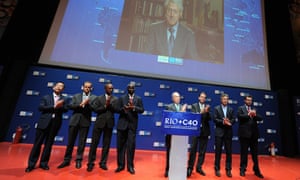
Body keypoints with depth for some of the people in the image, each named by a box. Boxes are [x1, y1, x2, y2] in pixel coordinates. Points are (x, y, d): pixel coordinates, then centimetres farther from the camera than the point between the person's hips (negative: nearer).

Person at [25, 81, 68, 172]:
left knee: (49, 144, 8)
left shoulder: (64, 99, 10)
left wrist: (60, 106, -21)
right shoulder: (46, 97, 9)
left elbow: (66, 109, -2)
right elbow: (40, 107, -4)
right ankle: (31, 164, 18)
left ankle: (43, 163, 20)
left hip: (56, 123, 1)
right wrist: (54, 107, -16)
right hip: (44, 122, 0)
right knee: (38, 143, 5)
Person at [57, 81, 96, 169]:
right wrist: (80, 105, -16)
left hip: (85, 121, -2)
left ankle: (78, 160, 21)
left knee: (82, 142, 6)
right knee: (70, 141, 10)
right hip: (74, 120, 2)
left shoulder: (94, 97, 3)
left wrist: (88, 103, -23)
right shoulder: (76, 96, 10)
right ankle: (67, 160, 24)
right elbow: (70, 106, -2)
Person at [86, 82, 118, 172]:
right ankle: (91, 163, 19)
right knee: (94, 143, 5)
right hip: (99, 123, -1)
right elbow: (95, 109, -6)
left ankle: (103, 163, 23)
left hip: (109, 123, 1)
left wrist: (109, 104, -19)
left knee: (106, 144, 9)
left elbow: (116, 110, -6)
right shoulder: (99, 98, 4)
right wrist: (105, 106, -15)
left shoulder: (115, 99, 5)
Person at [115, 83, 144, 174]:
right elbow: (118, 109, -1)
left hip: (132, 124, -1)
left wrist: (134, 107, -18)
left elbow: (142, 110, -2)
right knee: (120, 145, 7)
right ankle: (120, 165, 22)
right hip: (122, 124, 1)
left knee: (131, 146, 2)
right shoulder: (122, 98, 6)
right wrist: (124, 109, -20)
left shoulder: (139, 98, 6)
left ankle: (130, 166, 17)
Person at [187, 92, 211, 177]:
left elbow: (210, 118, -2)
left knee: (202, 151, 10)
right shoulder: (194, 105, 2)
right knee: (193, 150, 2)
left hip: (204, 131, 3)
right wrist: (201, 112, -24)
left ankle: (199, 167, 24)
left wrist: (207, 112, -20)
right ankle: (190, 167, 13)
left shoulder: (207, 107, 7)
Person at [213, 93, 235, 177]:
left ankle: (228, 169, 19)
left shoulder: (231, 109, 12)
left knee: (229, 151, 7)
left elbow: (233, 120, 3)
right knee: (218, 151, 4)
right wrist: (223, 122, -18)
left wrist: (229, 122, -16)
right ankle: (217, 169, 15)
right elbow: (215, 119, -5)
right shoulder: (216, 108, 4)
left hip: (228, 132, 3)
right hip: (219, 132, -2)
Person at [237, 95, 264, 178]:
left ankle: (256, 170, 24)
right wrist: (249, 115, -20)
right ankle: (242, 169, 17)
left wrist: (254, 115, -15)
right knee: (244, 152, 6)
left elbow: (260, 118, 3)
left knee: (255, 153, 11)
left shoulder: (254, 109, 15)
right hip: (244, 133, -4)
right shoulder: (240, 108, 2)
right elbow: (239, 116, -13)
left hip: (253, 134, 4)